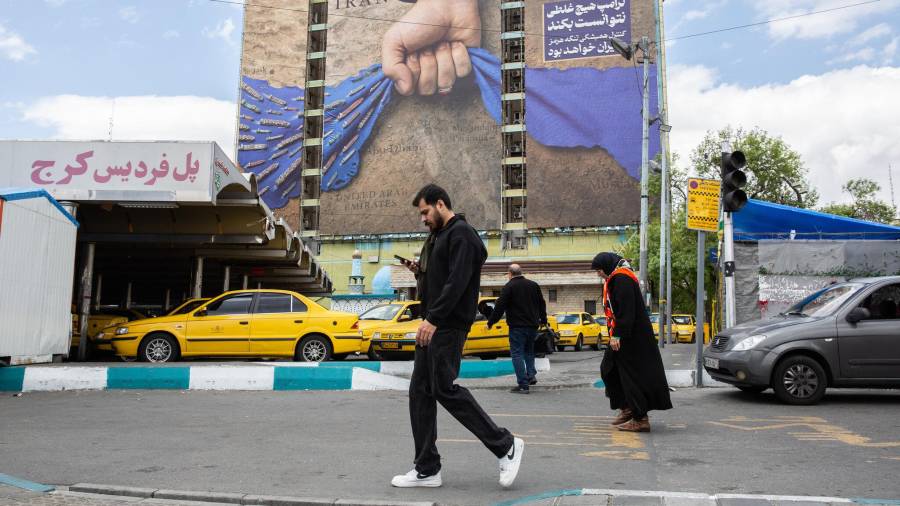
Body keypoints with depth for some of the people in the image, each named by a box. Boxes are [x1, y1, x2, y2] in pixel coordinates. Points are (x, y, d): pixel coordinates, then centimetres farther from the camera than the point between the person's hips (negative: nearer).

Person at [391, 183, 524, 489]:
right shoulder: (439, 236, 22)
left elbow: (457, 282, -21)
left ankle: (505, 446, 2)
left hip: (448, 326, -10)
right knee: (420, 392, 7)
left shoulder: (461, 234, -10)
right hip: (432, 326, 10)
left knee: (445, 389, -11)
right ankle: (426, 470, 12)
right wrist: (420, 272, 8)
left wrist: (433, 319, -25)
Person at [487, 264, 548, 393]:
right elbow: (542, 304, 19)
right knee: (529, 351, 24)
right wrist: (543, 320, 32)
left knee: (517, 353, -2)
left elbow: (500, 307, -12)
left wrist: (490, 323, -4)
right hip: (532, 325, 6)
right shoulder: (533, 285, 11)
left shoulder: (509, 287, -9)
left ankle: (523, 385, -7)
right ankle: (531, 375, 11)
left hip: (517, 326, -6)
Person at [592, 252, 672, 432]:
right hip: (622, 337, 11)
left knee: (633, 375, -5)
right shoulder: (615, 279, 16)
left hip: (632, 339, -11)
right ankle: (627, 408, 23)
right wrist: (614, 334, 17)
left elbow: (625, 311, -23)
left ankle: (640, 419, 1)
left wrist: (617, 336, -23)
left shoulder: (621, 279, -16)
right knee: (608, 370, 15)